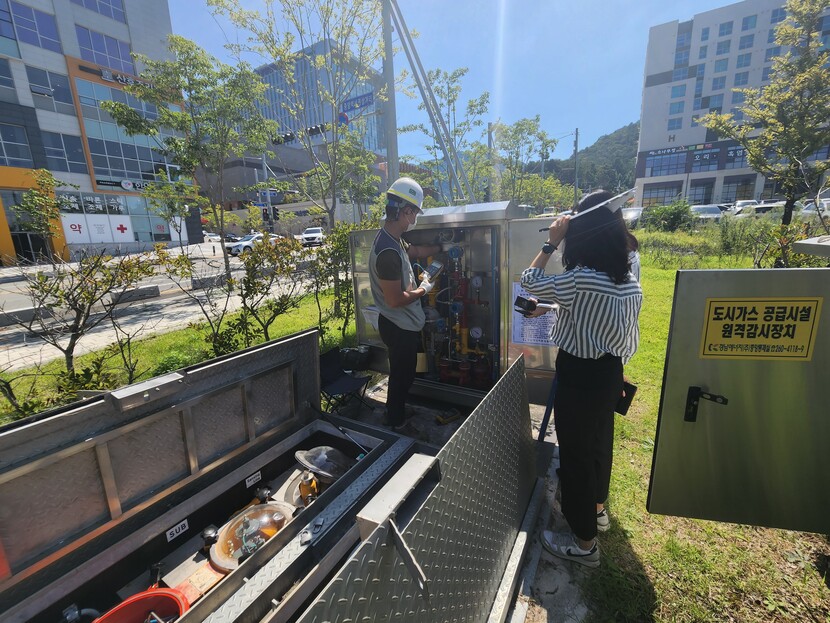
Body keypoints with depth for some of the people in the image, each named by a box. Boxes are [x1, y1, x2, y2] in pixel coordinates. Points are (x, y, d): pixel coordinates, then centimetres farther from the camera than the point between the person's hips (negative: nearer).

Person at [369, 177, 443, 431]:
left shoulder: (393, 239, 2)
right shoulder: (389, 251, -31)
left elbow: (415, 251, 23)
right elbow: (395, 300, -29)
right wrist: (423, 289, -14)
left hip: (403, 324, 10)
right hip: (399, 327, -10)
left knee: (403, 374, 26)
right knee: (401, 377, 11)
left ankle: (397, 416, 48)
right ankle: (396, 424, 33)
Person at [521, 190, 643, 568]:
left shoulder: (581, 280, -26)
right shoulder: (628, 276, 0)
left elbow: (529, 281, -14)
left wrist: (551, 242, -6)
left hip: (580, 374, -9)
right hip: (610, 370, 9)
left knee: (576, 452, 7)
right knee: (599, 439, 26)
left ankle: (584, 543, 27)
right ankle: (597, 507, 51)